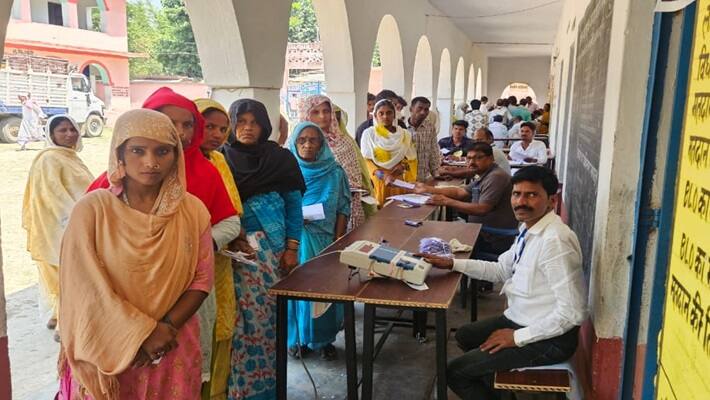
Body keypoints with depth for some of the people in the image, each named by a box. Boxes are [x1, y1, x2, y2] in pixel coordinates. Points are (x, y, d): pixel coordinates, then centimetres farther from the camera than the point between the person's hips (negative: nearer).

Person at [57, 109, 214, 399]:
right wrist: (143, 334, -15)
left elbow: (202, 279, -1)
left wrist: (167, 327, -14)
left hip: (174, 348, 2)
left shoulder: (193, 210, -3)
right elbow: (86, 287, -12)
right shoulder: (91, 209, -10)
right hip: (105, 350, -2)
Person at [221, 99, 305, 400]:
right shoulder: (222, 159, 4)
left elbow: (294, 205, 4)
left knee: (269, 312, 3)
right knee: (244, 314, -3)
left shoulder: (281, 158, 4)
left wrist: (291, 248, -1)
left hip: (271, 245, 0)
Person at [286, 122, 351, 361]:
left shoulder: (334, 173, 2)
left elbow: (343, 209, 2)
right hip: (293, 240, 0)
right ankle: (297, 338, 20)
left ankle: (324, 339, 20)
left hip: (325, 242, 1)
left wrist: (338, 241, -5)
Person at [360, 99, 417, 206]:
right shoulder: (369, 133, 0)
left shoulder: (404, 134, 9)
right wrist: (383, 176, -19)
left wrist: (404, 165, -11)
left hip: (399, 181, 3)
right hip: (378, 181, -2)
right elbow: (366, 160, -5)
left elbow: (412, 159, 11)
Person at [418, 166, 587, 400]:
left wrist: (517, 337, -19)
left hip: (548, 337, -9)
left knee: (456, 372, -6)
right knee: (465, 336, 26)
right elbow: (502, 270, 13)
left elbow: (572, 312, -27)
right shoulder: (530, 229, 0)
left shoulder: (555, 241, -28)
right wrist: (452, 264, 4)